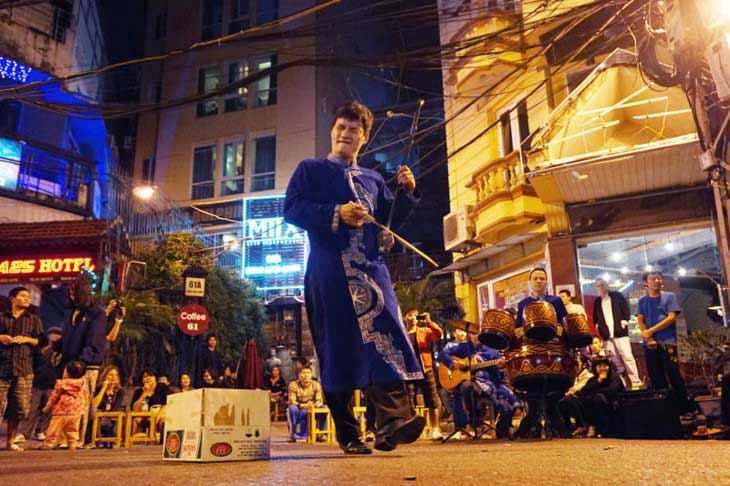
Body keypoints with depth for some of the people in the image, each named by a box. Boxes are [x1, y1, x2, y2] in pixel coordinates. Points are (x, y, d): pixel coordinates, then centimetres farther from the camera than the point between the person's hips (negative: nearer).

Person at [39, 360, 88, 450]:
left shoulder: (61, 384, -10)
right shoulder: (83, 384, 0)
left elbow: (54, 397, 0)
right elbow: (85, 397, 10)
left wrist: (47, 407, 12)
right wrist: (84, 407, 25)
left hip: (62, 412, -4)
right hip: (76, 412, 4)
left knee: (54, 429, 6)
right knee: (72, 430, 12)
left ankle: (48, 443, 9)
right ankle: (73, 444, 7)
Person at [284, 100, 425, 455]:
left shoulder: (373, 179, 25)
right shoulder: (311, 169, 14)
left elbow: (389, 220, 21)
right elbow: (292, 210, -1)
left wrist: (407, 193, 5)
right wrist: (337, 214, -13)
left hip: (370, 266, 3)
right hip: (329, 270, -3)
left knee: (383, 334, -15)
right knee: (338, 348, -3)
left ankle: (392, 420, -20)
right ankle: (348, 435, 4)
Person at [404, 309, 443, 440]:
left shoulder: (424, 331, 11)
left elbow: (439, 334, -6)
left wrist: (428, 321, -11)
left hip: (426, 370, 1)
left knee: (432, 402, 2)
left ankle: (435, 430, 10)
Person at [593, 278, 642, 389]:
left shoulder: (617, 296, 6)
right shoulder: (597, 301, 14)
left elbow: (626, 310, 2)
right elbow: (595, 317, 19)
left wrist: (624, 322, -7)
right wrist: (599, 327, 6)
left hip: (620, 332, -3)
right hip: (607, 334, 3)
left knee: (627, 357, -7)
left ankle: (636, 382, -4)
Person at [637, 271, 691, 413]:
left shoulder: (669, 297, 7)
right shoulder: (642, 301, 14)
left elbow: (671, 318, -4)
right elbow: (640, 321, 5)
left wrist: (651, 331, -8)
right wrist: (648, 339, -11)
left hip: (667, 342, -3)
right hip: (650, 344, 3)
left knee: (674, 376, -6)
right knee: (656, 379, 5)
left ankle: (685, 408, 2)